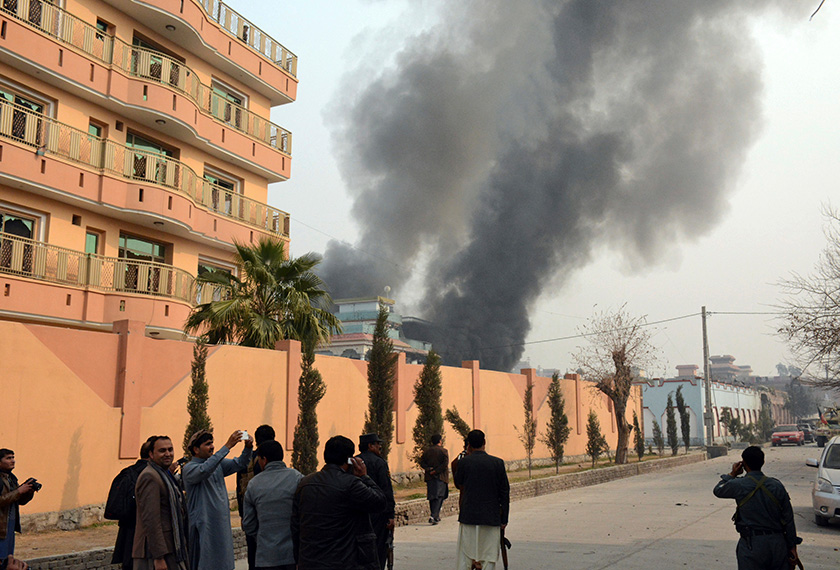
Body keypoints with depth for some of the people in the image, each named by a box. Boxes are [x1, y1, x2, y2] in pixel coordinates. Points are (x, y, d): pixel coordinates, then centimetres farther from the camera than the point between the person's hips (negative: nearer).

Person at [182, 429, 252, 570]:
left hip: (223, 525, 7)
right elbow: (205, 470, -29)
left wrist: (248, 448, -13)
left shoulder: (218, 464, 13)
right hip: (203, 526, -7)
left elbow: (238, 463, 8)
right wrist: (227, 446, -33)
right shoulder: (189, 468, -9)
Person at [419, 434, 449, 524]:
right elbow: (445, 464, -14)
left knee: (432, 497, 13)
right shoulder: (444, 451, -4)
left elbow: (422, 462, 1)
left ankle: (436, 516, 18)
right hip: (441, 477, -4)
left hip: (430, 477, 4)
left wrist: (429, 469, -7)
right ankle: (433, 516, -18)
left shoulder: (427, 451, 8)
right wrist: (436, 471, -11)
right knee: (439, 497, -4)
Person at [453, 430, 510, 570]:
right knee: (489, 557, 7)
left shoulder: (464, 462, -6)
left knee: (465, 558, 8)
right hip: (491, 517, 0)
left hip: (468, 516, 0)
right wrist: (504, 518, 7)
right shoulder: (497, 463, -3)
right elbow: (505, 492, 0)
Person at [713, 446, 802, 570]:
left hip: (752, 545, -3)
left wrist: (732, 474, 23)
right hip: (778, 542, 3)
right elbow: (789, 519, 4)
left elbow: (718, 490, 12)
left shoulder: (739, 485, -9)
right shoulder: (777, 485, 0)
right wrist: (792, 547, 12)